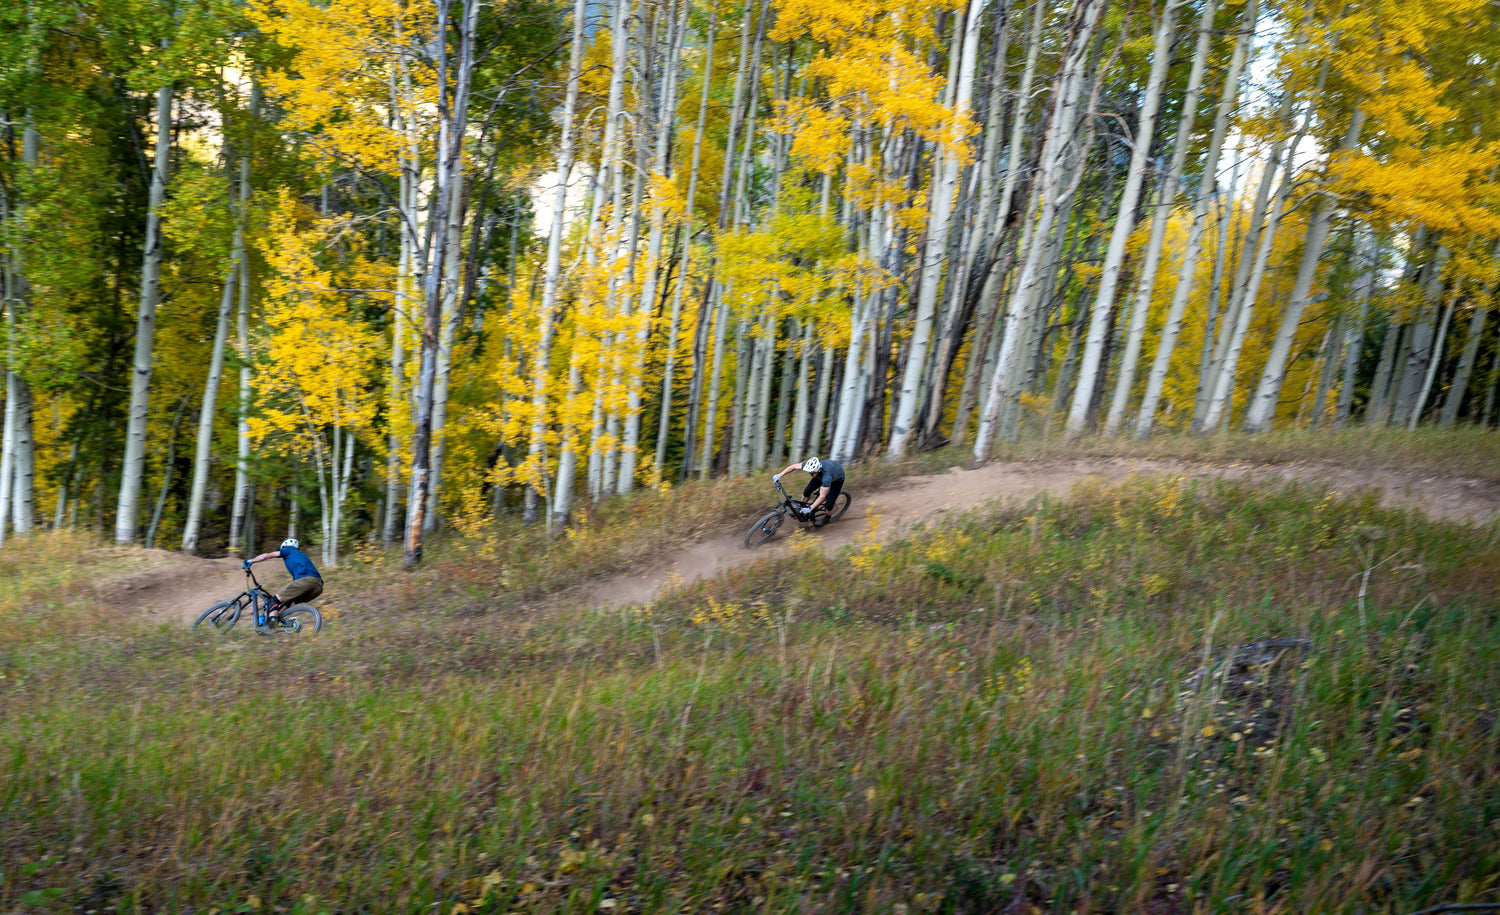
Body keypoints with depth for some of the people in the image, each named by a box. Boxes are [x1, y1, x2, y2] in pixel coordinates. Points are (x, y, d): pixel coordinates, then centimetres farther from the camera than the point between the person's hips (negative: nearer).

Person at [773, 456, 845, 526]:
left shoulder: (826, 475, -47)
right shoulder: (809, 465, -33)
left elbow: (822, 496, -44)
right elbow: (794, 466, -18)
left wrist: (810, 508, -48)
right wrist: (779, 475, -24)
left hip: (837, 478, -5)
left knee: (829, 503, -13)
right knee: (807, 492, -6)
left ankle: (827, 517, 20)